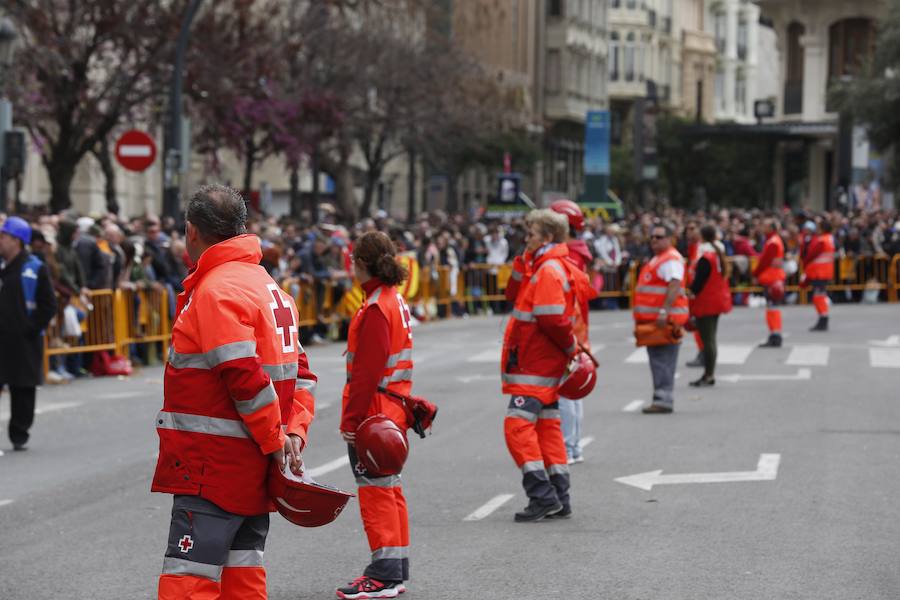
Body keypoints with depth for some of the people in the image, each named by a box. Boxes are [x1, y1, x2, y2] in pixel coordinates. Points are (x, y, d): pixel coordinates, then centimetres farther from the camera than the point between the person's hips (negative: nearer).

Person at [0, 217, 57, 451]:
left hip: (24, 341, -3)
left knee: (23, 389, 6)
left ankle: (19, 436, 17)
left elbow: (49, 306, -5)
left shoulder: (35, 269, -5)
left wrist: (32, 329, -11)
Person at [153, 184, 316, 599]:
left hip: (214, 467, -10)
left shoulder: (216, 290, -14)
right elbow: (300, 373, 17)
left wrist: (276, 440, -12)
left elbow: (246, 379, -21)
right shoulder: (267, 285, 18)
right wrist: (294, 432, 6)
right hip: (255, 468, 10)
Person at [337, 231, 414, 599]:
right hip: (394, 411, 10)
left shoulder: (376, 309, -17)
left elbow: (367, 372, -21)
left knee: (376, 492, -6)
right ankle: (396, 570, 21)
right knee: (390, 490, 15)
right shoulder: (397, 302, 13)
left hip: (373, 414, -10)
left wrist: (352, 419, -20)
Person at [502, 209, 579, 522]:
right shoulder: (542, 266, 16)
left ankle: (542, 496, -15)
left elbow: (552, 319, -23)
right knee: (546, 426, 13)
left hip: (535, 365, -11)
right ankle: (559, 498, 17)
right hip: (545, 363, 11)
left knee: (518, 425, -12)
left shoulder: (549, 270, -16)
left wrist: (571, 347, -11)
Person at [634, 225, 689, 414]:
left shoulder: (671, 260, -11)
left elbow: (674, 286, -22)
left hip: (665, 320, -10)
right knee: (657, 361, 11)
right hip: (653, 319, 10)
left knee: (663, 361, -11)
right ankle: (661, 399, 15)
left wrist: (664, 312, -30)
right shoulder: (657, 259, 22)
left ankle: (663, 399, -12)